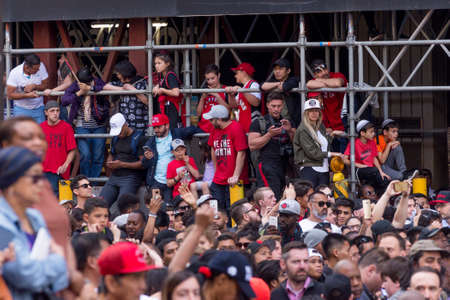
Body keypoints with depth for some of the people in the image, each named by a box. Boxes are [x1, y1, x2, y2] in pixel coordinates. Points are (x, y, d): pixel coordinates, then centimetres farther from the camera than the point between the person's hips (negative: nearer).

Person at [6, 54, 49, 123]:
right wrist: (27, 95, -26)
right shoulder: (15, 73, -18)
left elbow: (45, 85, -2)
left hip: (38, 109, 2)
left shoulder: (40, 66, -12)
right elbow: (10, 95, -16)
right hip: (21, 109, -2)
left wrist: (34, 86, -22)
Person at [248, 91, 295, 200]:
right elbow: (252, 145, -3)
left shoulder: (287, 122, 20)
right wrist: (269, 134, -12)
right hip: (267, 165, -5)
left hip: (284, 166, 5)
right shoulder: (259, 123, 6)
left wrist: (290, 131, -4)